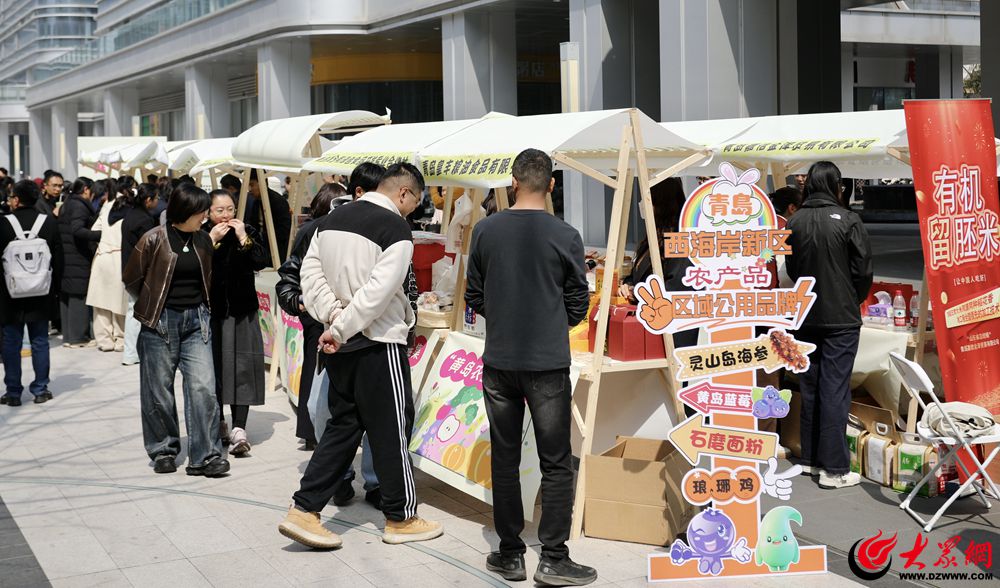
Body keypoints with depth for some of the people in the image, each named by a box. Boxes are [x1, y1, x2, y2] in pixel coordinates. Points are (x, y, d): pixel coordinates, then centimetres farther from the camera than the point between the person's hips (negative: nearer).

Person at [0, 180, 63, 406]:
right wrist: (54, 286, 10)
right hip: (41, 294, 2)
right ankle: (40, 389, 13)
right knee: (40, 341, 11)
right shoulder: (49, 222, -4)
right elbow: (58, 259, 1)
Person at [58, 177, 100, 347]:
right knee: (79, 296, -3)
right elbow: (77, 230, -24)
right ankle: (78, 337, 0)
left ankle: (67, 336, 17)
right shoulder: (80, 205, -11)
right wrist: (100, 235, -31)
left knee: (66, 297, 11)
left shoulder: (66, 205, 17)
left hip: (65, 257, 9)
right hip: (79, 258, -9)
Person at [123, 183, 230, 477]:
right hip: (161, 321, -3)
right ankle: (163, 451, 22)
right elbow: (132, 280, 2)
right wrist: (153, 305, 12)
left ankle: (205, 456, -3)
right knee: (159, 391, 6)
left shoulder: (203, 239, 5)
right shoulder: (154, 240, -9)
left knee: (203, 387, -6)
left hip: (196, 321, 3)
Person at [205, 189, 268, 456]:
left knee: (242, 366, -8)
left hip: (242, 311, 0)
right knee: (213, 366, 6)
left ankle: (239, 429, -13)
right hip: (210, 311, 0)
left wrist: (243, 238, -16)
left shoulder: (247, 232, 6)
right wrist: (212, 241, -18)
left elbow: (261, 262, -9)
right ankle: (218, 423, 22)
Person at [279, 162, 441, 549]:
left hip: (339, 344, 7)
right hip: (378, 343, -7)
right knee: (391, 430, 5)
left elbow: (310, 273, 5)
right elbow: (378, 291, -21)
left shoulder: (332, 219, 10)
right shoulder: (396, 229, -13)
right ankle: (401, 519, 17)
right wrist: (340, 329, -16)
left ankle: (303, 510, 11)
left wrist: (333, 315, -3)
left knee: (343, 425, 16)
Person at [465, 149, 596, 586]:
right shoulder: (565, 236, -8)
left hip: (498, 362, 3)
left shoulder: (485, 230, -2)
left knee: (505, 460, 12)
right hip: (548, 365, -2)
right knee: (556, 464, 7)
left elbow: (474, 297, 6)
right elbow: (578, 306, 1)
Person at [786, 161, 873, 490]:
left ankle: (810, 457, 23)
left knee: (810, 387, 15)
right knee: (835, 389, -3)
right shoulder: (847, 220, -12)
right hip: (841, 318, -5)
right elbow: (864, 269, -7)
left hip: (806, 317, 5)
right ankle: (833, 469, -1)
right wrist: (854, 300, 10)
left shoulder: (795, 222, 0)